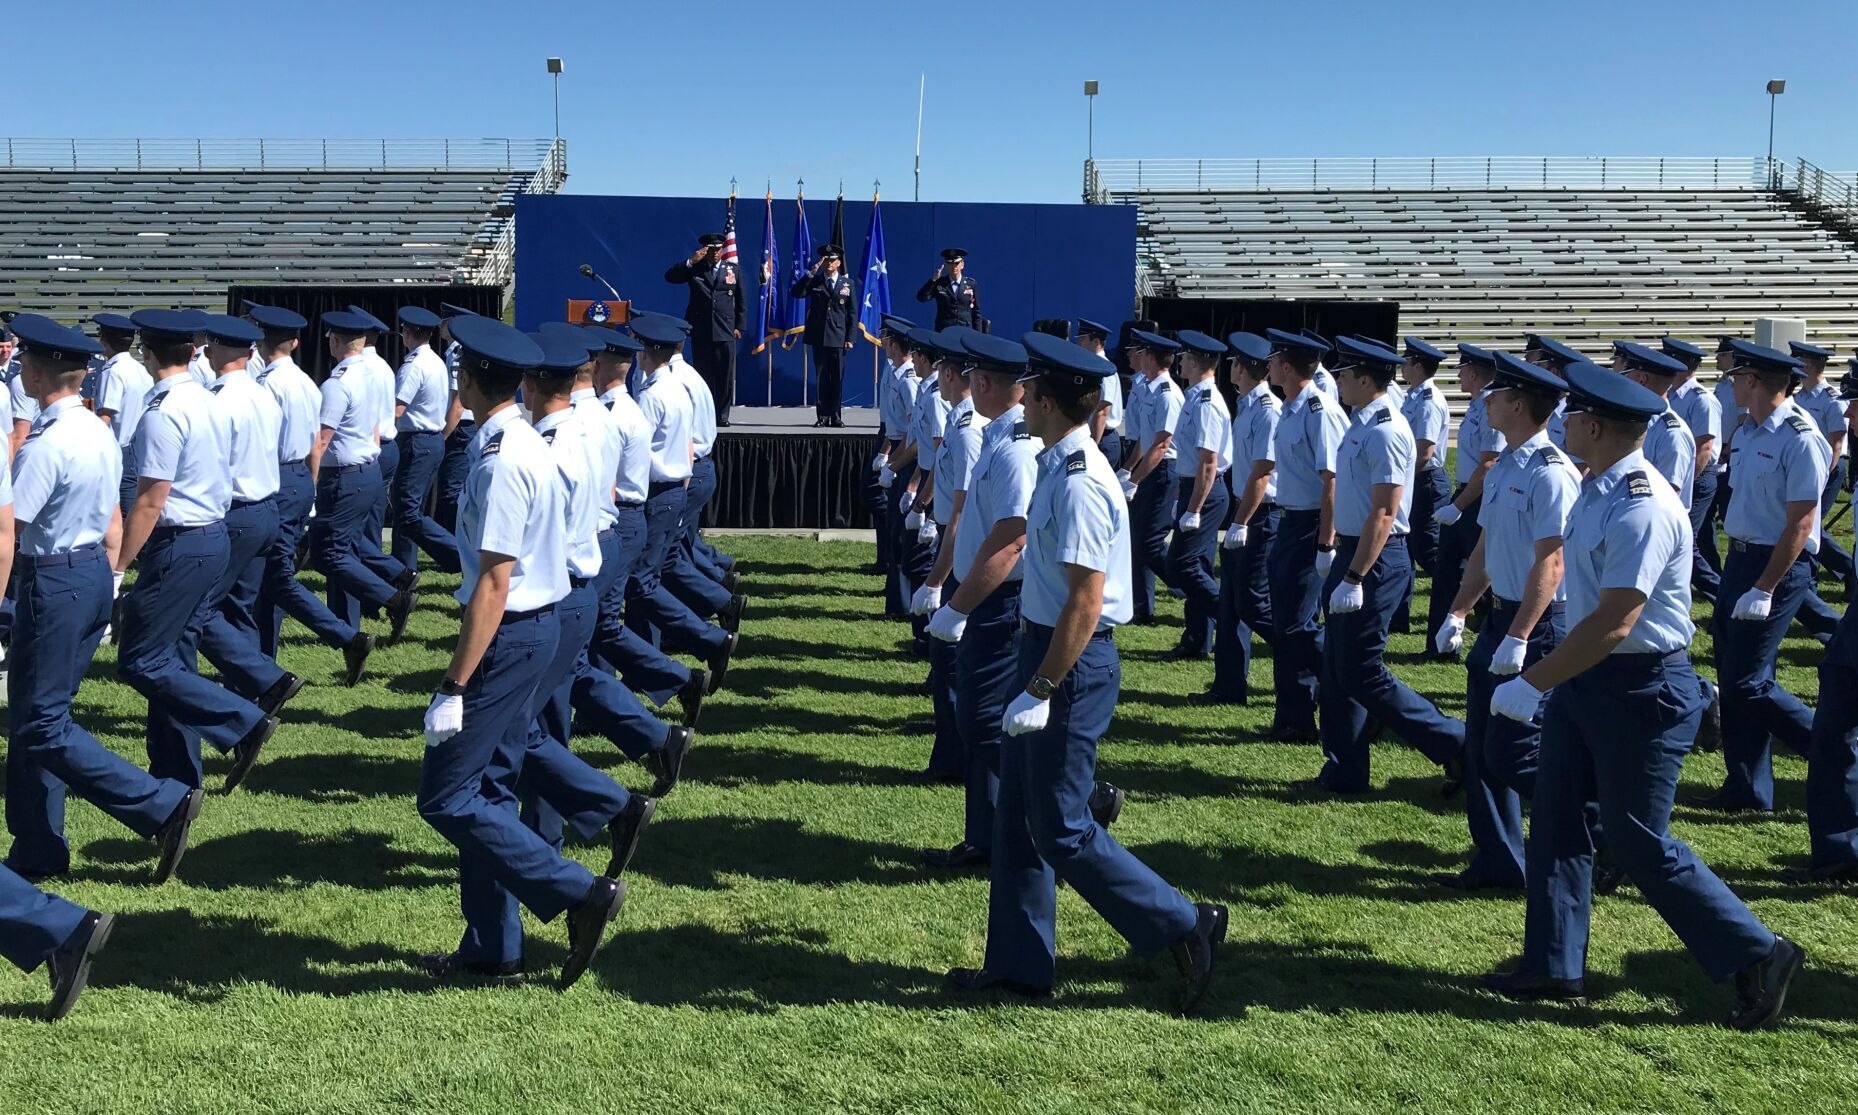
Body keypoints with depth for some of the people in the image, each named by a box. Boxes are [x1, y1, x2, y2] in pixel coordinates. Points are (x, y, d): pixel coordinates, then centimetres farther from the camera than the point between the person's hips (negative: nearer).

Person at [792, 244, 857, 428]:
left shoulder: (847, 283, 7)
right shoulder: (815, 282, 7)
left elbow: (852, 312, 5)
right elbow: (795, 293, -8)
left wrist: (850, 338, -2)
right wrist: (811, 272, -12)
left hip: (838, 338, 0)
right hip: (818, 337, 1)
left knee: (837, 378, 1)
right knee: (822, 377, 4)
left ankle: (835, 416, 7)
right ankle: (823, 416, 8)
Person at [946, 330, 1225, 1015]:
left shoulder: (1080, 484, -22)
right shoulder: (1058, 468, 8)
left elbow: (1085, 603, -25)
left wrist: (1040, 690, -24)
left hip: (1072, 664, -10)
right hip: (1045, 646, 10)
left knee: (1062, 832, -1)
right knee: (1018, 818, 16)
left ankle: (1186, 927, 11)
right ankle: (1019, 964, 27)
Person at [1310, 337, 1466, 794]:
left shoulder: (1385, 432, -20)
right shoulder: (1360, 425, 10)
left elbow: (1383, 514, -23)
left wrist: (1354, 579, -25)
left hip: (1376, 560, -10)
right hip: (1352, 552, 10)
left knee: (1361, 673, -5)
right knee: (1336, 667, 13)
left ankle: (1456, 744, 5)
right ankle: (1343, 773, 22)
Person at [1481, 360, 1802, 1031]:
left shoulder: (1642, 510, -24)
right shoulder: (1598, 491, 5)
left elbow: (1613, 624, -28)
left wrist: (1531, 684, -24)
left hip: (1641, 691, -9)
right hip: (1588, 677, 9)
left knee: (1638, 844, 0)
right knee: (1556, 820, 12)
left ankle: (1758, 956, 15)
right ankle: (1554, 965, 23)